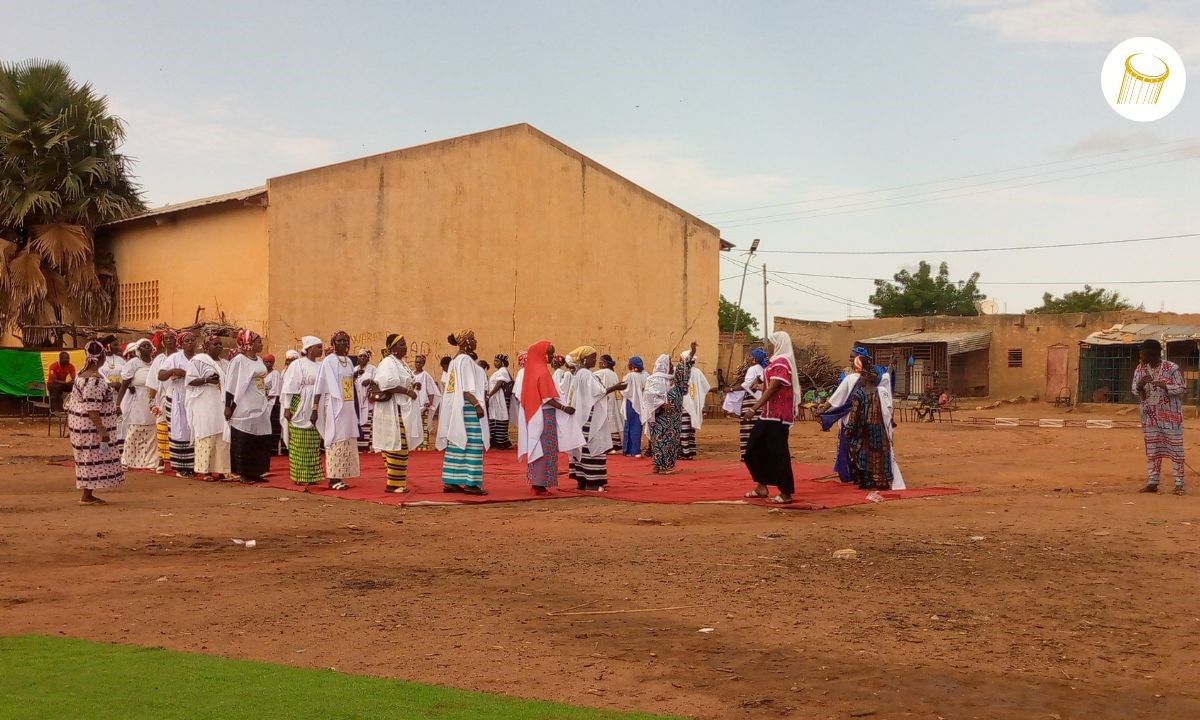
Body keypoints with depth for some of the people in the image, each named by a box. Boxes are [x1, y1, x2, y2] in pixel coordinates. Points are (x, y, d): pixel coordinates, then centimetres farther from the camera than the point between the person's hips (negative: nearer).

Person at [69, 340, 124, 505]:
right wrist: (103, 432, -25)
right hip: (92, 427, -10)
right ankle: (86, 496, 5)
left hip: (81, 424, 10)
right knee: (93, 460, -1)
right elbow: (92, 411, -26)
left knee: (90, 460, 16)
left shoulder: (82, 375, 8)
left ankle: (88, 494, 22)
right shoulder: (95, 381, -23)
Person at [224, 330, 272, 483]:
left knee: (260, 442, 7)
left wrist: (267, 398, 17)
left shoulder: (260, 360, 11)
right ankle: (243, 473, 6)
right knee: (244, 442, -1)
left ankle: (255, 472, 16)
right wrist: (228, 406, -13)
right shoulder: (239, 360, -9)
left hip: (260, 407, 7)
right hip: (244, 408, -7)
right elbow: (231, 385, -10)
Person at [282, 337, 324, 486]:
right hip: (300, 410, -6)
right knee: (300, 444, -2)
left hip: (314, 411, 6)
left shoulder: (319, 366, 12)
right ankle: (299, 476, 3)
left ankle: (310, 476, 13)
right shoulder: (297, 364, -7)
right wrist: (287, 408, -15)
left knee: (313, 445, 7)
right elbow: (290, 387, -10)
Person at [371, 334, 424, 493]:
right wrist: (407, 391, -19)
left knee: (400, 446, 11)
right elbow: (387, 383, -25)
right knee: (397, 445, -9)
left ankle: (397, 482, 15)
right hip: (394, 410, -10)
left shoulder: (402, 363, 18)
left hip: (404, 409, 10)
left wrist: (414, 385, 7)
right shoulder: (388, 363, -12)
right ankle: (394, 483, -5)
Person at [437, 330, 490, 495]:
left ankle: (450, 481, 10)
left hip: (455, 407, 10)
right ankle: (470, 483, -9)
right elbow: (466, 388, -18)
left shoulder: (455, 361, 16)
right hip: (467, 407, -10)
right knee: (472, 443, -8)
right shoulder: (465, 360, -12)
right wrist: (477, 405, -20)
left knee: (456, 443, 9)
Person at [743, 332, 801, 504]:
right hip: (769, 414, 10)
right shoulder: (777, 361, 16)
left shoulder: (781, 362, -16)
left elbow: (772, 389, -21)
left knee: (778, 453, -6)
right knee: (754, 449, 12)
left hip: (778, 416, -10)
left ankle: (786, 493, 0)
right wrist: (756, 407, 20)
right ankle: (762, 487, 19)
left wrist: (754, 409, -22)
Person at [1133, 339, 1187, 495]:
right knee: (1152, 449, 7)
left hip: (1171, 416, -4)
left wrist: (1165, 386, -23)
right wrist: (1140, 385, -16)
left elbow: (1182, 389, -8)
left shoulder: (1171, 368, -11)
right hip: (1150, 416, 4)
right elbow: (1135, 393, 7)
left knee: (1175, 448, -1)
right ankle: (1152, 483, 12)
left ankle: (1179, 484, 4)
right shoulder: (1140, 369, 2)